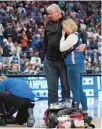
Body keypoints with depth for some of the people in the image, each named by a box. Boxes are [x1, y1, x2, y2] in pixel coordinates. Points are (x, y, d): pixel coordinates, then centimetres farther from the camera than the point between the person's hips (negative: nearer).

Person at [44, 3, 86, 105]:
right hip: (50, 61, 3)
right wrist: (45, 54, 13)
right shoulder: (48, 25, 8)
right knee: (52, 88, 7)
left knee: (66, 87, 5)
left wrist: (84, 44, -23)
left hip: (64, 60, -3)